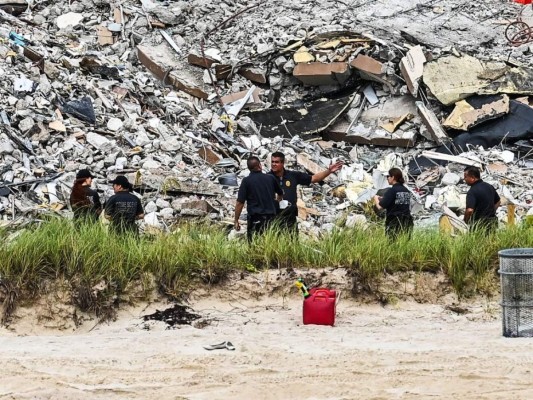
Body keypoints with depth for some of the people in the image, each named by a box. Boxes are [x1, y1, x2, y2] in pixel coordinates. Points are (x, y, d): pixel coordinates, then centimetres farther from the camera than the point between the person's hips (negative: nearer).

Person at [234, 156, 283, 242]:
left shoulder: (246, 181, -7)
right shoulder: (271, 178, 5)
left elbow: (240, 203, -11)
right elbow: (280, 193, 26)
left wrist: (236, 221, -2)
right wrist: (278, 199, 50)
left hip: (255, 218, -4)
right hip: (271, 218, 4)